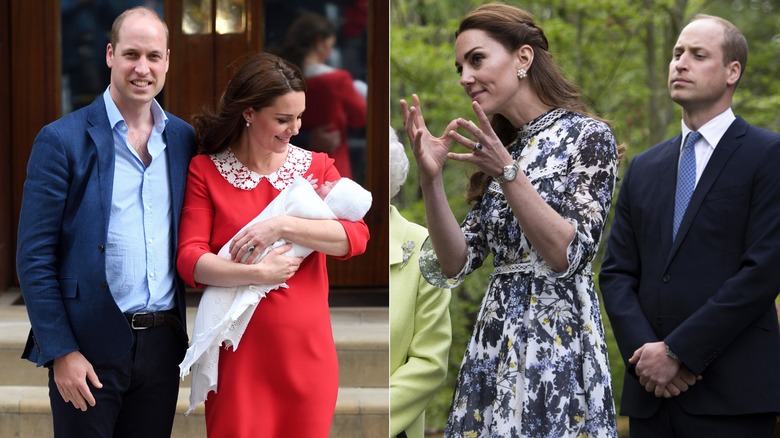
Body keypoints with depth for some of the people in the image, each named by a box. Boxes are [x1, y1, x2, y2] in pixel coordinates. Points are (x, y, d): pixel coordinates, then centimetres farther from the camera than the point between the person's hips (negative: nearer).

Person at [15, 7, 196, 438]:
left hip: (162, 342, 4)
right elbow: (33, 258, -7)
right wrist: (60, 352, -12)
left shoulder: (183, 139, 8)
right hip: (89, 349, -4)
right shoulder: (62, 140, -5)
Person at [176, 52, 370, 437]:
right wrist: (257, 274, -22)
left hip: (305, 348, 2)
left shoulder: (316, 167, 6)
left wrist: (282, 226, -18)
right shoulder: (206, 171, 0)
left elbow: (356, 237, -9)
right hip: (239, 349, -2)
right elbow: (190, 260, -9)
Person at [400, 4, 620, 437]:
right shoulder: (499, 148, 14)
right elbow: (455, 265, 5)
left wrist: (507, 172, -22)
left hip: (556, 347, -6)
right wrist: (431, 178, -7)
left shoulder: (588, 136, -5)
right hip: (494, 347, 6)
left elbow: (570, 254, -16)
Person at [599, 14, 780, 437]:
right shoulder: (644, 168, 16)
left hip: (731, 395, -5)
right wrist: (643, 350, -7)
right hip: (651, 391, 5)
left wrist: (677, 351, -12)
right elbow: (616, 272, 12)